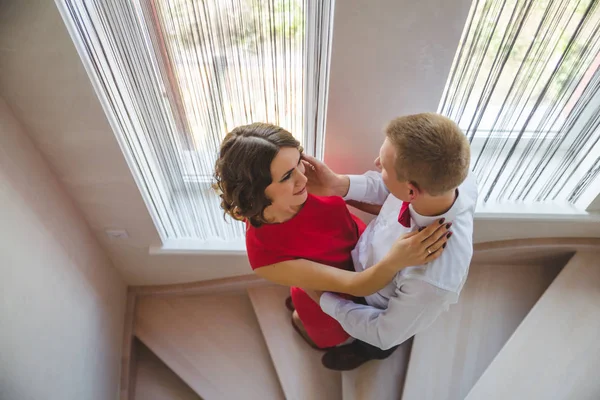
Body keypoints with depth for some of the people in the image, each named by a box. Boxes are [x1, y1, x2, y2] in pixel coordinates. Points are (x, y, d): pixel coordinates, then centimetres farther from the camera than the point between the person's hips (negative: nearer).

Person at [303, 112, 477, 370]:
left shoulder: (434, 279, -49)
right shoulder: (447, 176, -35)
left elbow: (386, 334, -27)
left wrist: (323, 300, -17)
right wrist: (338, 185, -31)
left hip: (388, 312, -5)